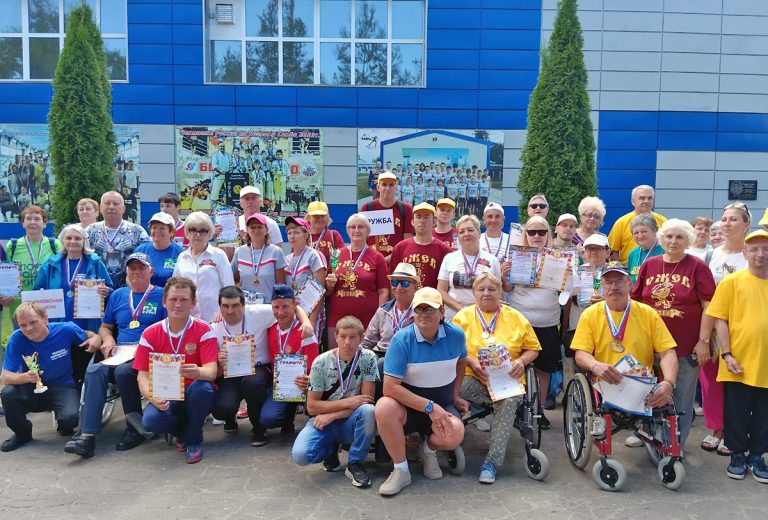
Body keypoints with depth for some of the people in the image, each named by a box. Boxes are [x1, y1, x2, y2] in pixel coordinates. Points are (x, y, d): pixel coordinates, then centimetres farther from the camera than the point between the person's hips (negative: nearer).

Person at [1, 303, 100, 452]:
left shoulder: (65, 330, -16)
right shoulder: (16, 339, -15)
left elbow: (91, 336, 2)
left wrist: (96, 341, -23)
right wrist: (26, 377, -39)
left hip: (62, 387, -2)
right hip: (31, 389, 2)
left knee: (70, 418, -31)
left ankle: (65, 428, 12)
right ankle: (22, 433, 2)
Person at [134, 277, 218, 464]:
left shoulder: (203, 330, -8)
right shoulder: (150, 334, -1)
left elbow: (211, 371, -18)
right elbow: (143, 375, -4)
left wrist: (197, 372, -43)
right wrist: (152, 397, -25)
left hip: (194, 395, -1)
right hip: (166, 397, 1)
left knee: (202, 388, -35)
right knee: (150, 420, -30)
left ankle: (193, 440, -7)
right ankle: (182, 431, 8)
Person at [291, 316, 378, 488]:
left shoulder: (368, 359, -9)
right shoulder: (321, 362, -9)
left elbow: (367, 401, -11)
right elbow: (312, 406, -7)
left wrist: (331, 415, -16)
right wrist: (347, 403, -17)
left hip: (351, 423, 0)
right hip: (323, 421, 0)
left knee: (368, 410, -34)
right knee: (300, 455, -28)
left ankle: (355, 464, -10)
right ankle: (331, 450, 8)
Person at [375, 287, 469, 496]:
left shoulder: (456, 335, -6)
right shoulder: (401, 340, -17)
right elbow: (391, 387, -23)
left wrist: (455, 395, 9)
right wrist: (429, 407, -26)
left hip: (443, 405, 2)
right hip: (408, 404, -2)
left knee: (455, 434, -31)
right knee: (384, 408, -35)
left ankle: (429, 450, 8)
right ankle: (401, 470, -13)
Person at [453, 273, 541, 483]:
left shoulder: (516, 317, 14)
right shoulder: (463, 316, 13)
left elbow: (533, 348, 17)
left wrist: (521, 361, -4)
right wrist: (471, 362, -12)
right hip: (473, 378, 0)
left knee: (508, 402, -33)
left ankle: (492, 461, -27)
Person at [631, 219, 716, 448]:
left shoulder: (697, 267, -5)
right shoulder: (649, 265, 4)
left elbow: (708, 306, -6)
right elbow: (636, 301, 10)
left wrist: (703, 341, -10)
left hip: (686, 346, -3)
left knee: (682, 398, 7)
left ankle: (676, 444, 22)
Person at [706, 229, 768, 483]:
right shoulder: (732, 282, -3)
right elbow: (720, 319, -4)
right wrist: (727, 354, -11)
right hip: (739, 363, -3)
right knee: (736, 413, 9)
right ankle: (738, 454, 25)